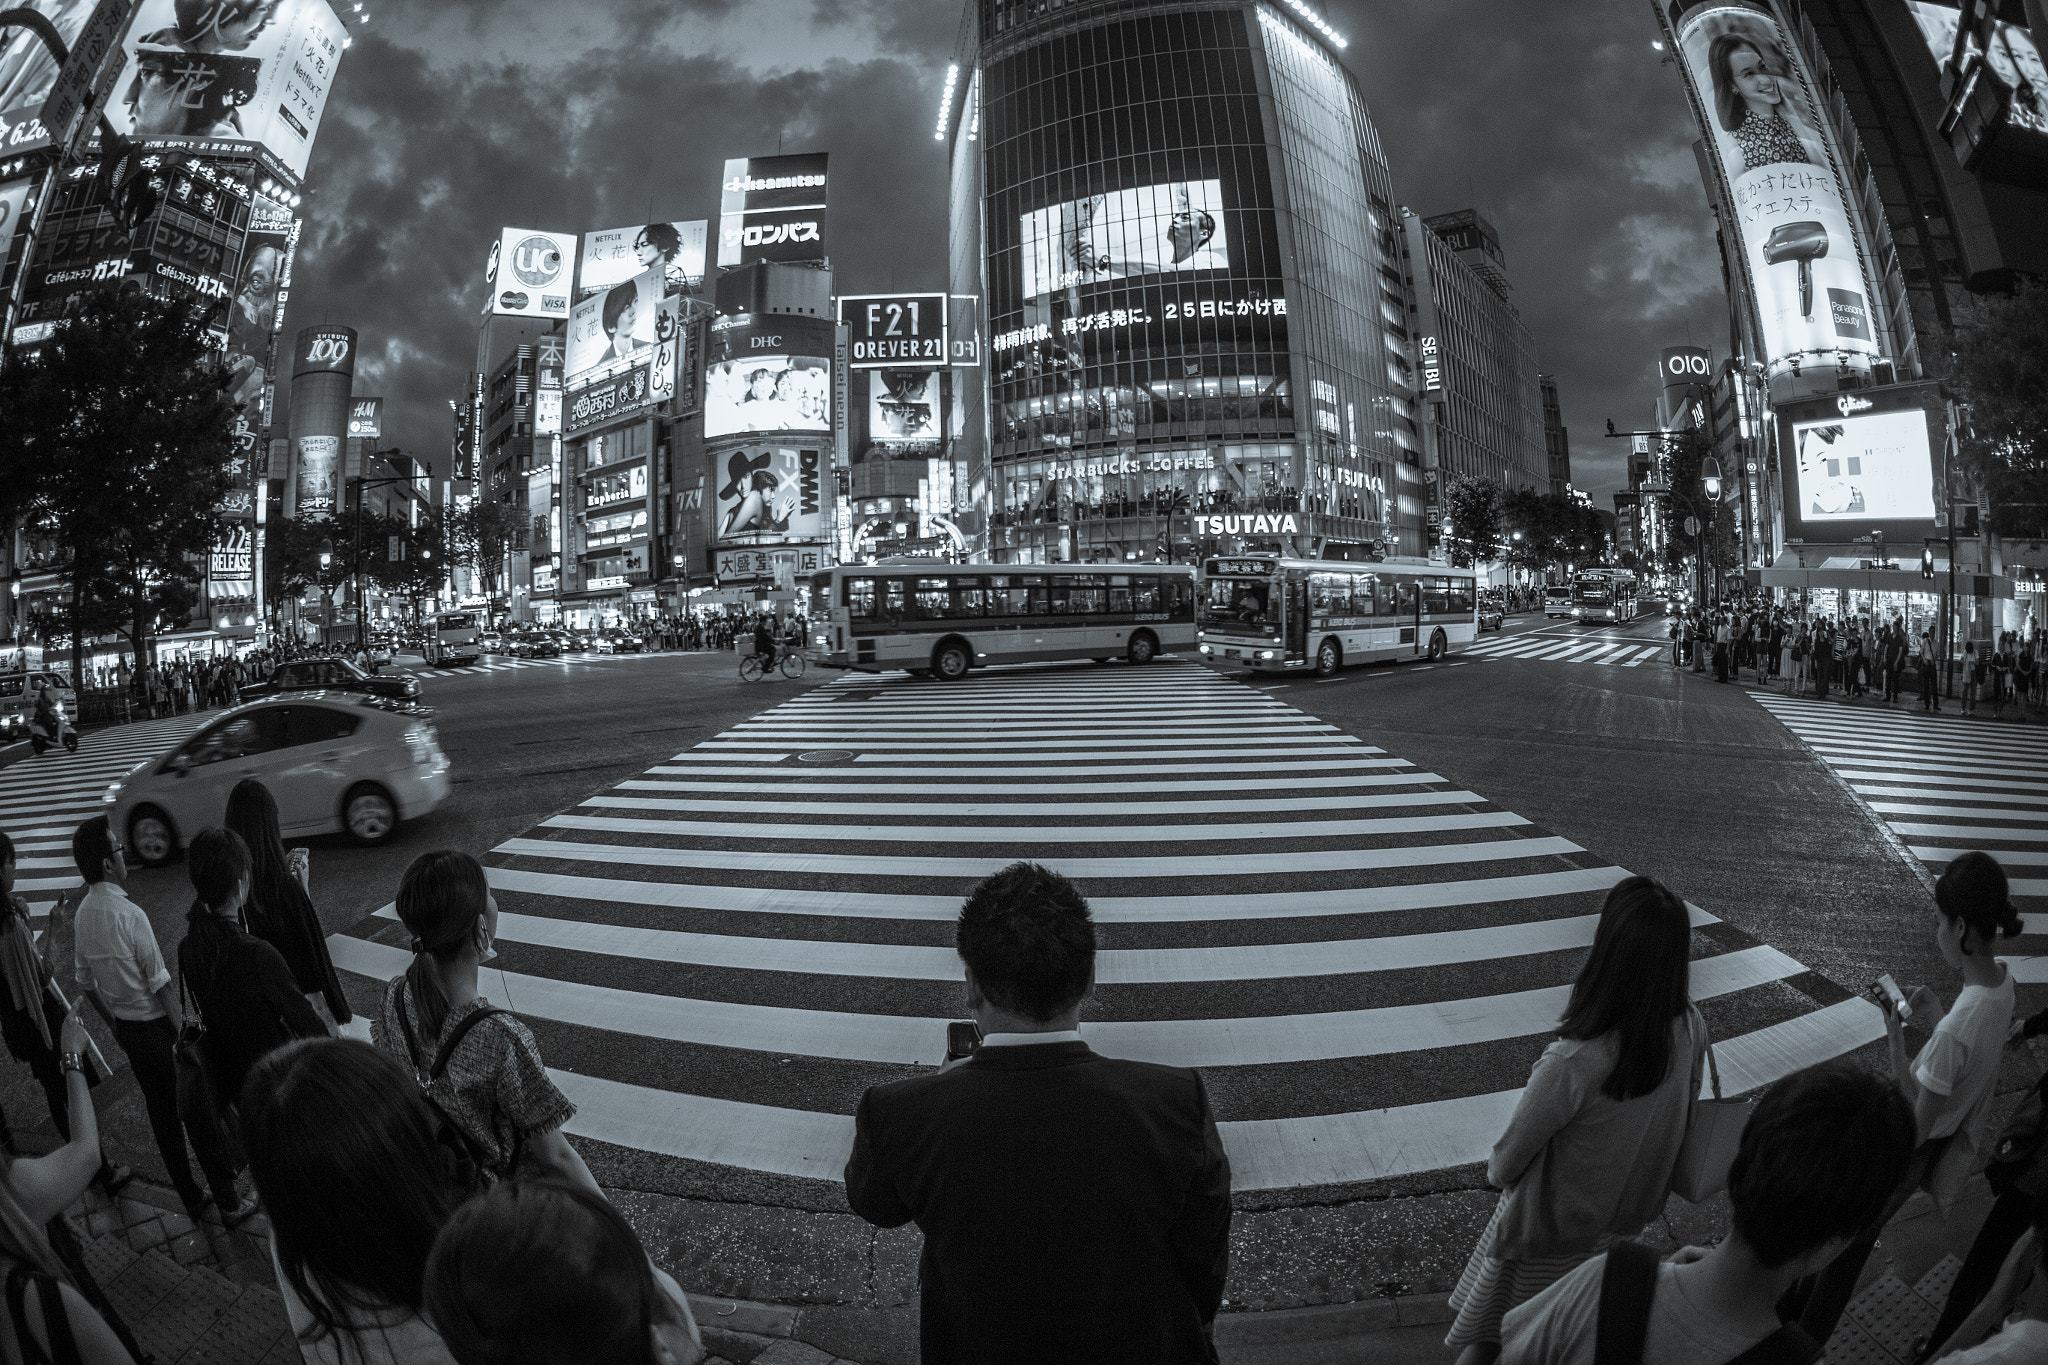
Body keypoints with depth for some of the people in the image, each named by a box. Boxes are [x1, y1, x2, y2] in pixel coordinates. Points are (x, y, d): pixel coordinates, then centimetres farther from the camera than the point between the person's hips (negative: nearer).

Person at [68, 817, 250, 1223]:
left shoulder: (82, 915, -1)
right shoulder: (128, 914, -25)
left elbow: (85, 980, 9)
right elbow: (159, 983, -20)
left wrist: (115, 1021, 21)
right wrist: (184, 1032, -12)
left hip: (126, 1028, 8)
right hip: (157, 1026, -8)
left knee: (161, 1112, 18)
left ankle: (189, 1198, 30)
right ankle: (228, 1202, 13)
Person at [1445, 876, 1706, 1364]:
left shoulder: (1571, 1064, -40)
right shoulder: (1691, 1030, -22)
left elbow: (1505, 1165, -22)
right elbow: (1682, 1116, -1)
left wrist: (1497, 1172, 1)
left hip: (1554, 1230, -5)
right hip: (1632, 1212, 5)